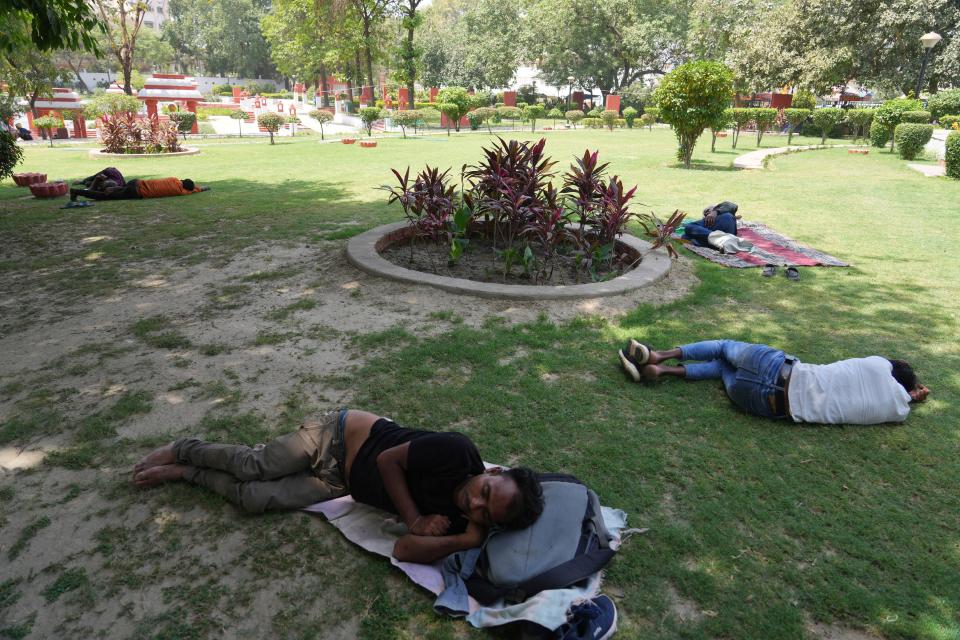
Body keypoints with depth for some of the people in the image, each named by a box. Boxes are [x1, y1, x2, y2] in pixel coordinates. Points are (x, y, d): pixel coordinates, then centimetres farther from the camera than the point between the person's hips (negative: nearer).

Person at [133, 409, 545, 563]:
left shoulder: (462, 522, -18)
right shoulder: (458, 452, -31)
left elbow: (403, 551, -22)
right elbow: (388, 460, -21)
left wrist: (468, 541, -32)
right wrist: (413, 519, -26)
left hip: (343, 483, 3)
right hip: (342, 435, -2)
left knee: (254, 498, -4)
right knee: (254, 466, -1)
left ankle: (184, 472, 24)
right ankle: (180, 450, 31)